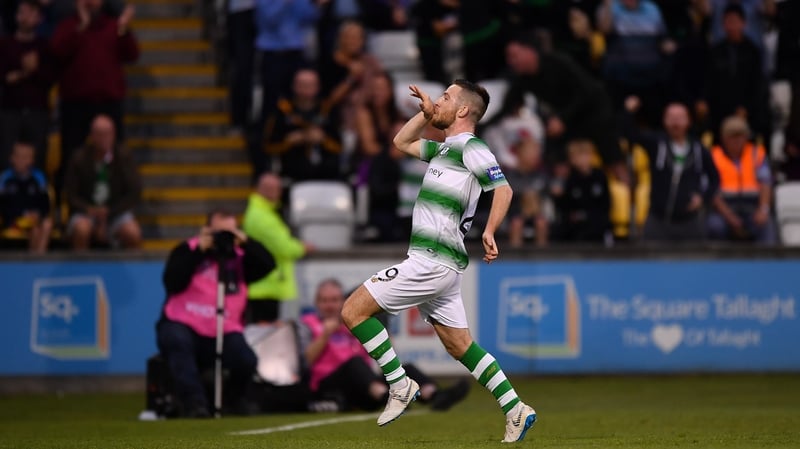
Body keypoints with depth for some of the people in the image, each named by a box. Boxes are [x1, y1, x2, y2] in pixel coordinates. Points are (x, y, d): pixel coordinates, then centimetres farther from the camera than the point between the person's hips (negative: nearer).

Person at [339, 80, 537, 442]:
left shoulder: (469, 147, -10)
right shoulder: (445, 148, 19)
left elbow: (503, 189, -20)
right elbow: (402, 142, 34)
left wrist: (489, 231, -33)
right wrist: (426, 113, 21)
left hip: (432, 261, -10)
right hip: (437, 263, 10)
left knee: (354, 310, -7)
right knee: (459, 346, 13)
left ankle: (400, 385, -5)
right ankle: (515, 411, 11)